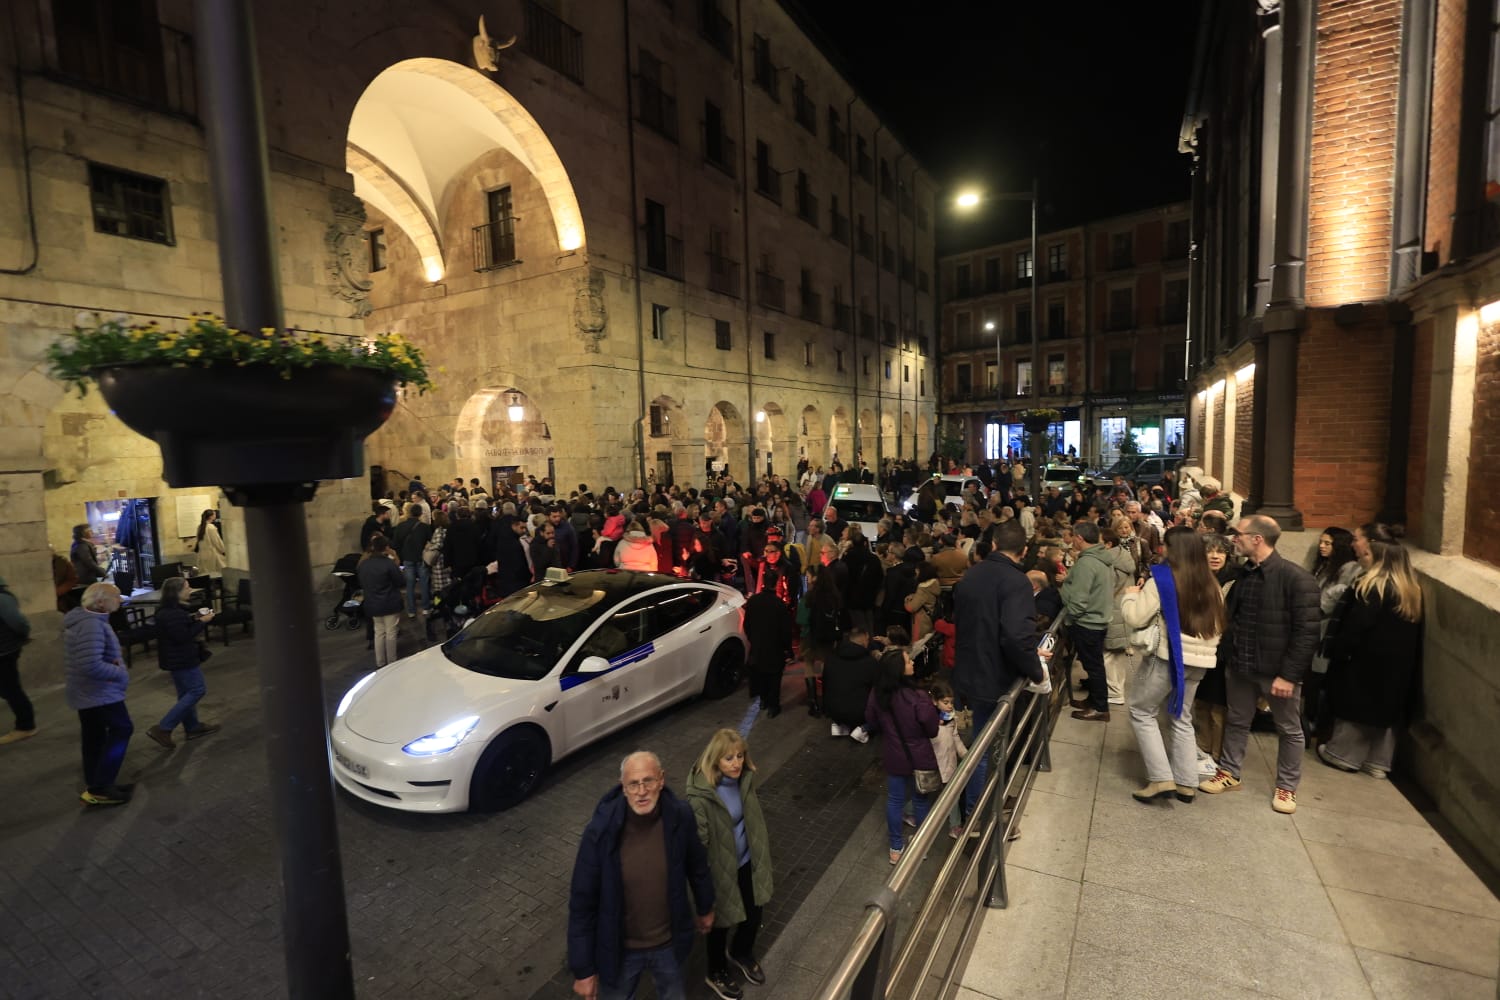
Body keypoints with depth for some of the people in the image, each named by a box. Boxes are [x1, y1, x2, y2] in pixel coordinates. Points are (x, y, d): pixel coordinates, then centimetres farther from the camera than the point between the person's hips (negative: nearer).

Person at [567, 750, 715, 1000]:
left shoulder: (680, 817, -22)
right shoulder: (600, 831, -29)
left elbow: (697, 865, -2)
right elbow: (582, 902, -17)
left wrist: (705, 908, 13)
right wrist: (583, 968, -11)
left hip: (669, 942, 2)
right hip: (619, 949, -2)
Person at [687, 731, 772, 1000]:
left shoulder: (745, 778, -13)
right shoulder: (700, 796, -33)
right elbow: (699, 843, -23)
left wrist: (762, 851, 14)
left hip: (747, 862, 5)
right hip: (721, 868, -5)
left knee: (754, 915, 24)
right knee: (721, 923, 20)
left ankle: (741, 953, 57)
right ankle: (716, 973, 50)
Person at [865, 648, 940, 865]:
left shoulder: (877, 694, -17)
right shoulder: (918, 699, -31)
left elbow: (871, 724, -1)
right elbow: (933, 730, -16)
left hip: (893, 756, 3)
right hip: (919, 757, -3)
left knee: (894, 800, 20)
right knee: (921, 800, 20)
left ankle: (896, 848, 35)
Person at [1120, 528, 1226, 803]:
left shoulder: (1162, 579, -14)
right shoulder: (1211, 585, 6)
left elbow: (1134, 617, -16)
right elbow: (1217, 625, 16)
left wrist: (1130, 595, 1)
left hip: (1167, 656, -6)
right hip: (1198, 660, 6)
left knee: (1142, 713, 8)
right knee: (1182, 718, 19)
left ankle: (1161, 779, 3)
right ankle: (1186, 783, 22)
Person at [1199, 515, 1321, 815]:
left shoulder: (1296, 578, -17)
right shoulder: (1241, 573, 2)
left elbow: (1306, 632, -19)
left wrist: (1289, 674, -20)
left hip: (1277, 670, -5)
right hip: (1240, 666, 6)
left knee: (1289, 729, 14)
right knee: (1236, 721, 17)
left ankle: (1286, 786, 30)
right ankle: (1229, 773, 32)